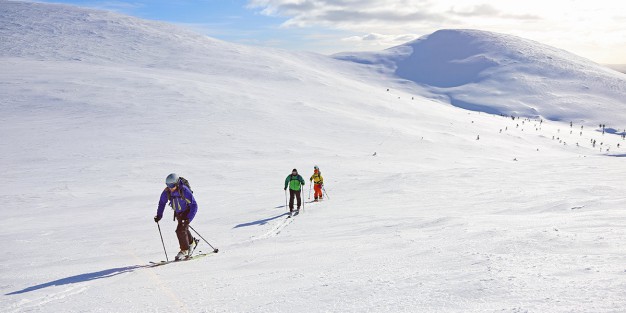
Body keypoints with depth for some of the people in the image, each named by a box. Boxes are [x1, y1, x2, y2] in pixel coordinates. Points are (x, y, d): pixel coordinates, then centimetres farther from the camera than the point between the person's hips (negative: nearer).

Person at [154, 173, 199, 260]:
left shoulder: (184, 190, -32)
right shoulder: (167, 191, -17)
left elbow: (194, 205, -29)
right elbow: (162, 202, 4)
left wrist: (188, 219, -37)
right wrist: (159, 215, -5)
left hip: (187, 212, -6)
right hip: (178, 213, 6)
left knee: (180, 230, -18)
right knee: (183, 230, 19)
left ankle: (184, 250, -1)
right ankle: (192, 242, 47)